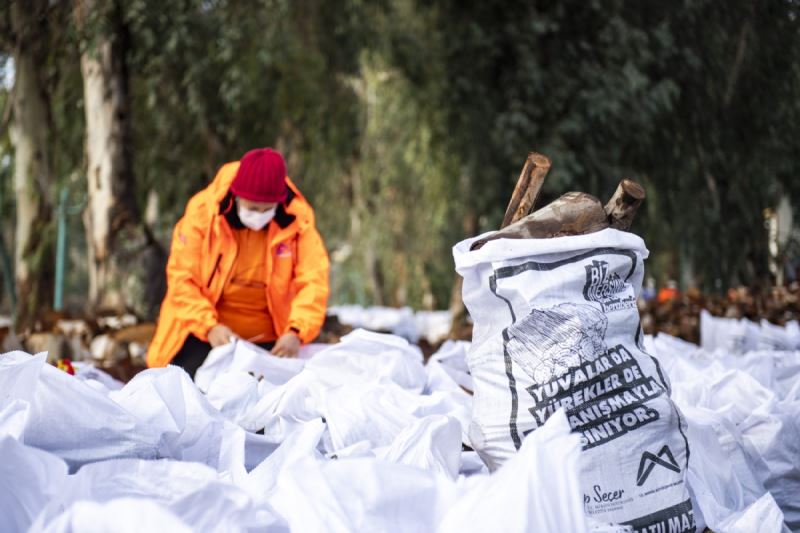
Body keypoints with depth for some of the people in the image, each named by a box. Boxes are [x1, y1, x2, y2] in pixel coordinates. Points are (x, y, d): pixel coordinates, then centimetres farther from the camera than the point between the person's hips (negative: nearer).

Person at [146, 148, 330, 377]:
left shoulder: (297, 219, -12)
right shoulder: (202, 212, -14)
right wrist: (209, 326, -27)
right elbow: (182, 279, -13)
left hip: (267, 340, 1)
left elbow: (313, 281, -15)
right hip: (202, 334, -1)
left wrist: (296, 332, -31)